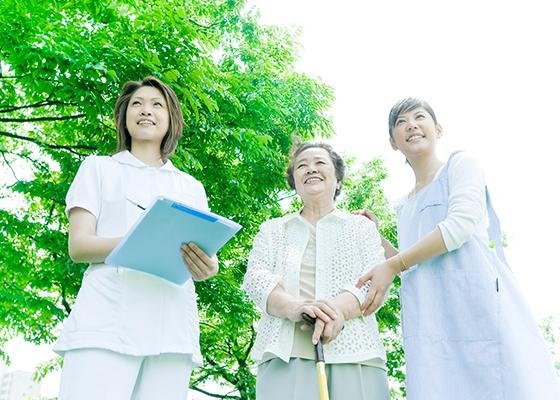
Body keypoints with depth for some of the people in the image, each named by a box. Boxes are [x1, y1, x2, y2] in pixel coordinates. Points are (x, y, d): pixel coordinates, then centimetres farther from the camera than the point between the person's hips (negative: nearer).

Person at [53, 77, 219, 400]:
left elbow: (202, 256, 16)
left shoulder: (191, 187, 23)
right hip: (108, 321, -2)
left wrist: (207, 267, -10)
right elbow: (78, 245, 4)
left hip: (172, 327, 3)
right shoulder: (99, 168, 17)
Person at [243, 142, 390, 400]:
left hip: (353, 351, 0)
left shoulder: (363, 227, 18)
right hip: (284, 353, 1)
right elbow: (256, 277, 5)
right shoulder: (272, 230, 21)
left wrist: (339, 308, -18)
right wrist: (293, 307, -16)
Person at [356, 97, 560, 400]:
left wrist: (392, 266, -8)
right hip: (431, 324, 5)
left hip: (479, 302, -5)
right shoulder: (404, 207, 25)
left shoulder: (460, 165, 9)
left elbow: (462, 224, -9)